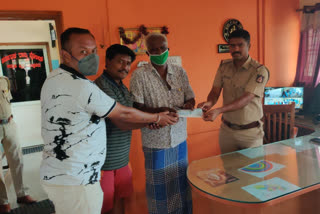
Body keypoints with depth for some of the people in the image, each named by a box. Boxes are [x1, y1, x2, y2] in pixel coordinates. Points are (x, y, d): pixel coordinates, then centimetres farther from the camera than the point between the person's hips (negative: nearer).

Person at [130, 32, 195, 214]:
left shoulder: (180, 72, 5)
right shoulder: (139, 75, -7)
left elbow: (190, 99, 8)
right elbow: (136, 107, -11)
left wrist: (187, 107, -14)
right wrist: (157, 111, -26)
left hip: (179, 137, 4)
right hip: (155, 140, -3)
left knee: (181, 180, 15)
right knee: (159, 184, 8)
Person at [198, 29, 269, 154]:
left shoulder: (259, 70, -14)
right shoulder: (224, 66, 1)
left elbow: (246, 99, -25)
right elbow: (215, 91, -5)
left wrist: (219, 110, -38)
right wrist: (209, 102, -29)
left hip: (250, 133, -3)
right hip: (226, 130, 4)